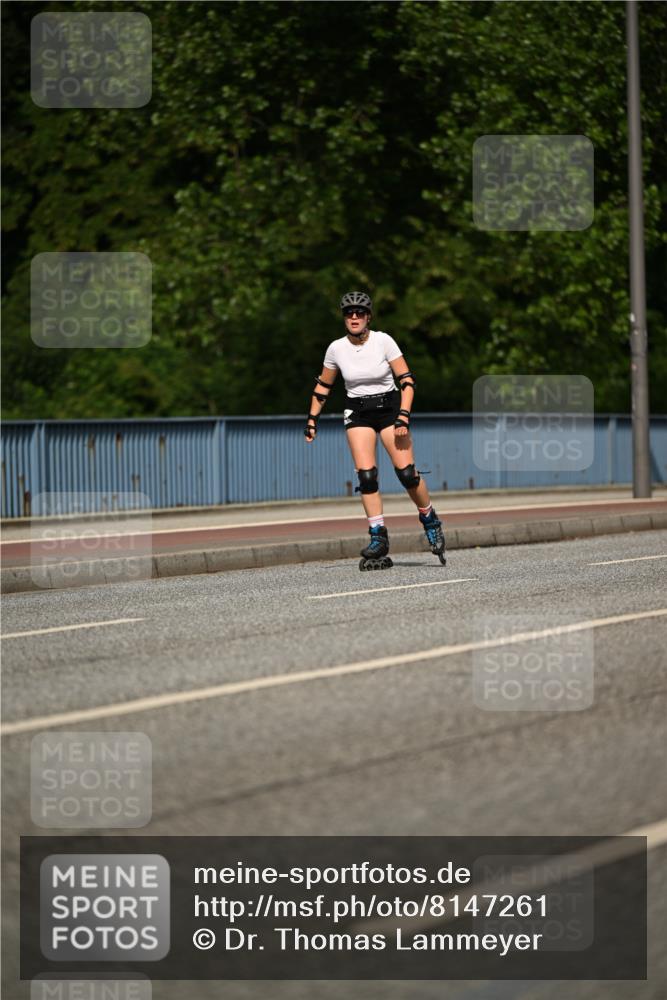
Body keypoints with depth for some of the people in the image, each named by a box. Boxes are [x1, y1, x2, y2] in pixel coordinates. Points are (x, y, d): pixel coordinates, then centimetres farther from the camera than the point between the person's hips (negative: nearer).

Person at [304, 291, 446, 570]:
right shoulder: (336, 349, -3)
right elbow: (323, 386, 12)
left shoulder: (383, 341, -10)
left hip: (389, 407, -2)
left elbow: (407, 380, -9)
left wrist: (403, 416, -18)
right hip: (357, 413, 2)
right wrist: (312, 419, 10)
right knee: (366, 475, -13)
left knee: (406, 471, -11)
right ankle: (378, 538, -7)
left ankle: (431, 522, 13)